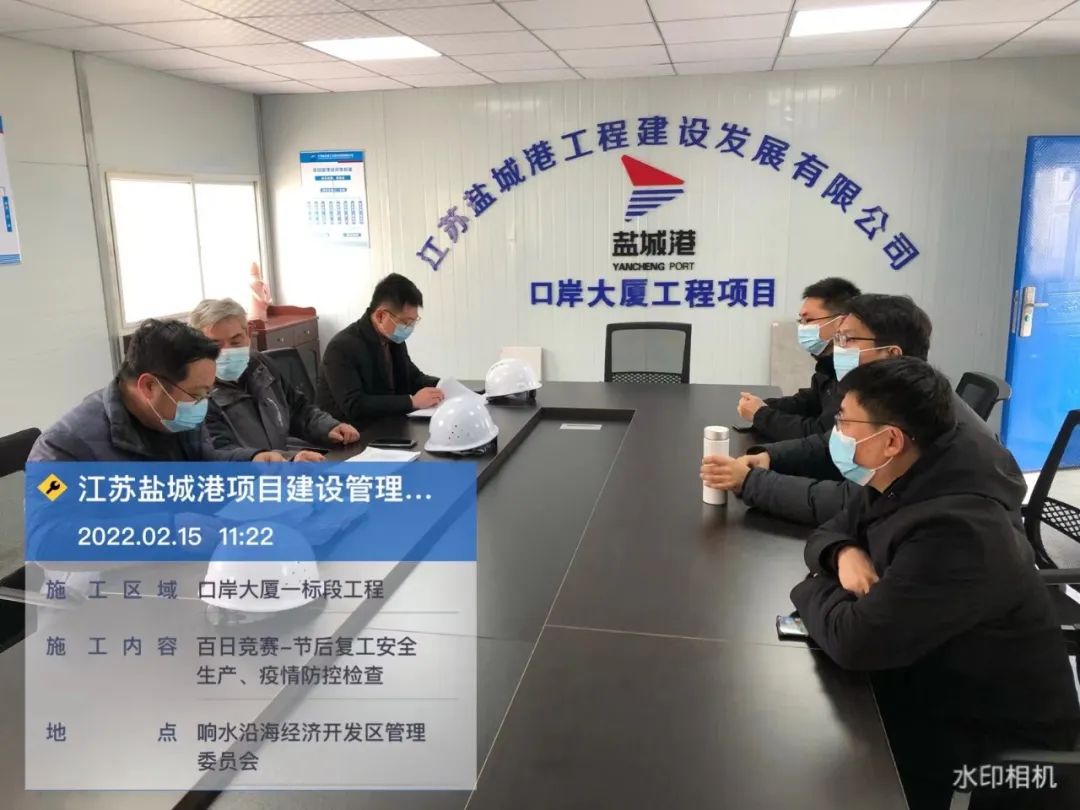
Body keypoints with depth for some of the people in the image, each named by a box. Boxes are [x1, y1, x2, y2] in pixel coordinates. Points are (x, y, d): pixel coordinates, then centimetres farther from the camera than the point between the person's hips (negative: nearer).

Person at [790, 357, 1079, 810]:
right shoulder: (908, 479, -4)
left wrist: (813, 589, -14)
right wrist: (844, 553, -16)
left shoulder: (954, 532, -34)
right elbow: (832, 529, 7)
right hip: (935, 684, 8)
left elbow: (854, 640, -35)